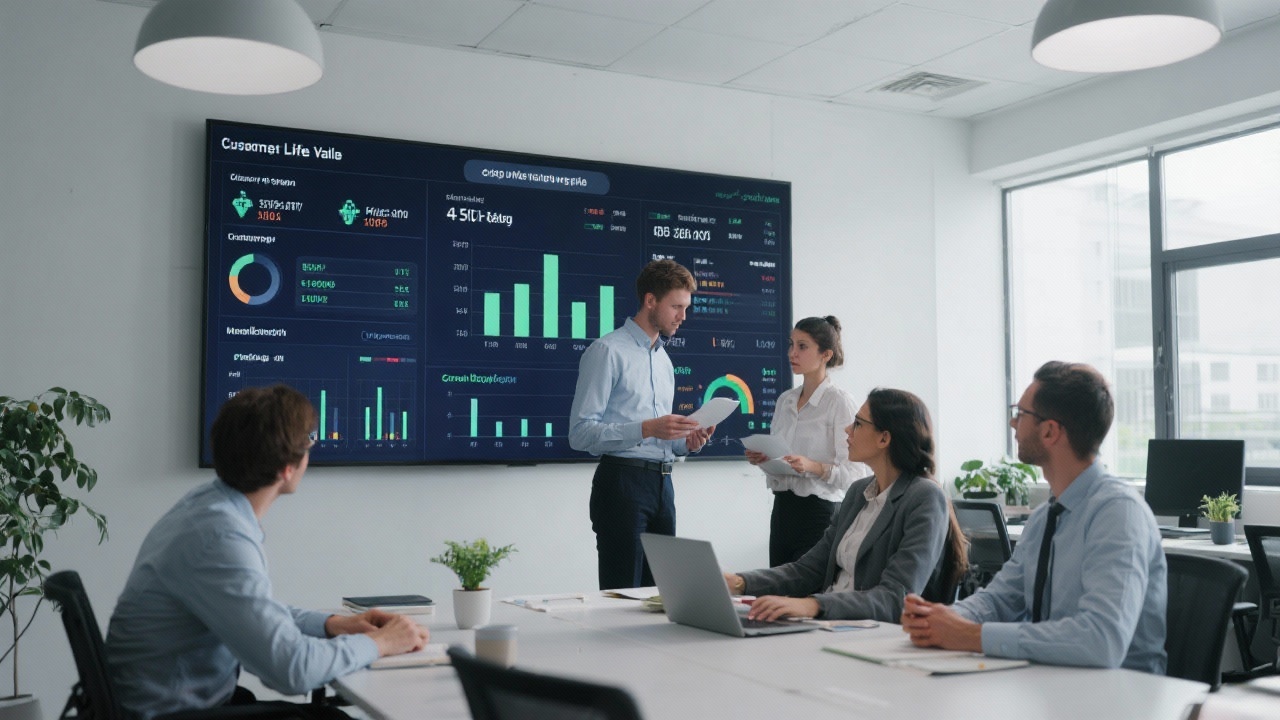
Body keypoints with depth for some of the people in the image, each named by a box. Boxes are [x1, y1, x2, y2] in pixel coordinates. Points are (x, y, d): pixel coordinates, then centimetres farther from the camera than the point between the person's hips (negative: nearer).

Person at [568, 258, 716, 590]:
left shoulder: (664, 359, 21)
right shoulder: (608, 351, -7)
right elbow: (581, 432, -15)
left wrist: (687, 442, 4)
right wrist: (646, 428, -23)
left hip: (662, 484, 8)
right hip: (621, 483, -8)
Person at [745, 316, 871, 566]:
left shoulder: (839, 401, -8)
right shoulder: (785, 400, 12)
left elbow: (856, 472, -13)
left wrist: (814, 466, -26)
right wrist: (762, 459, 0)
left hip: (819, 511, -6)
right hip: (782, 509, 6)